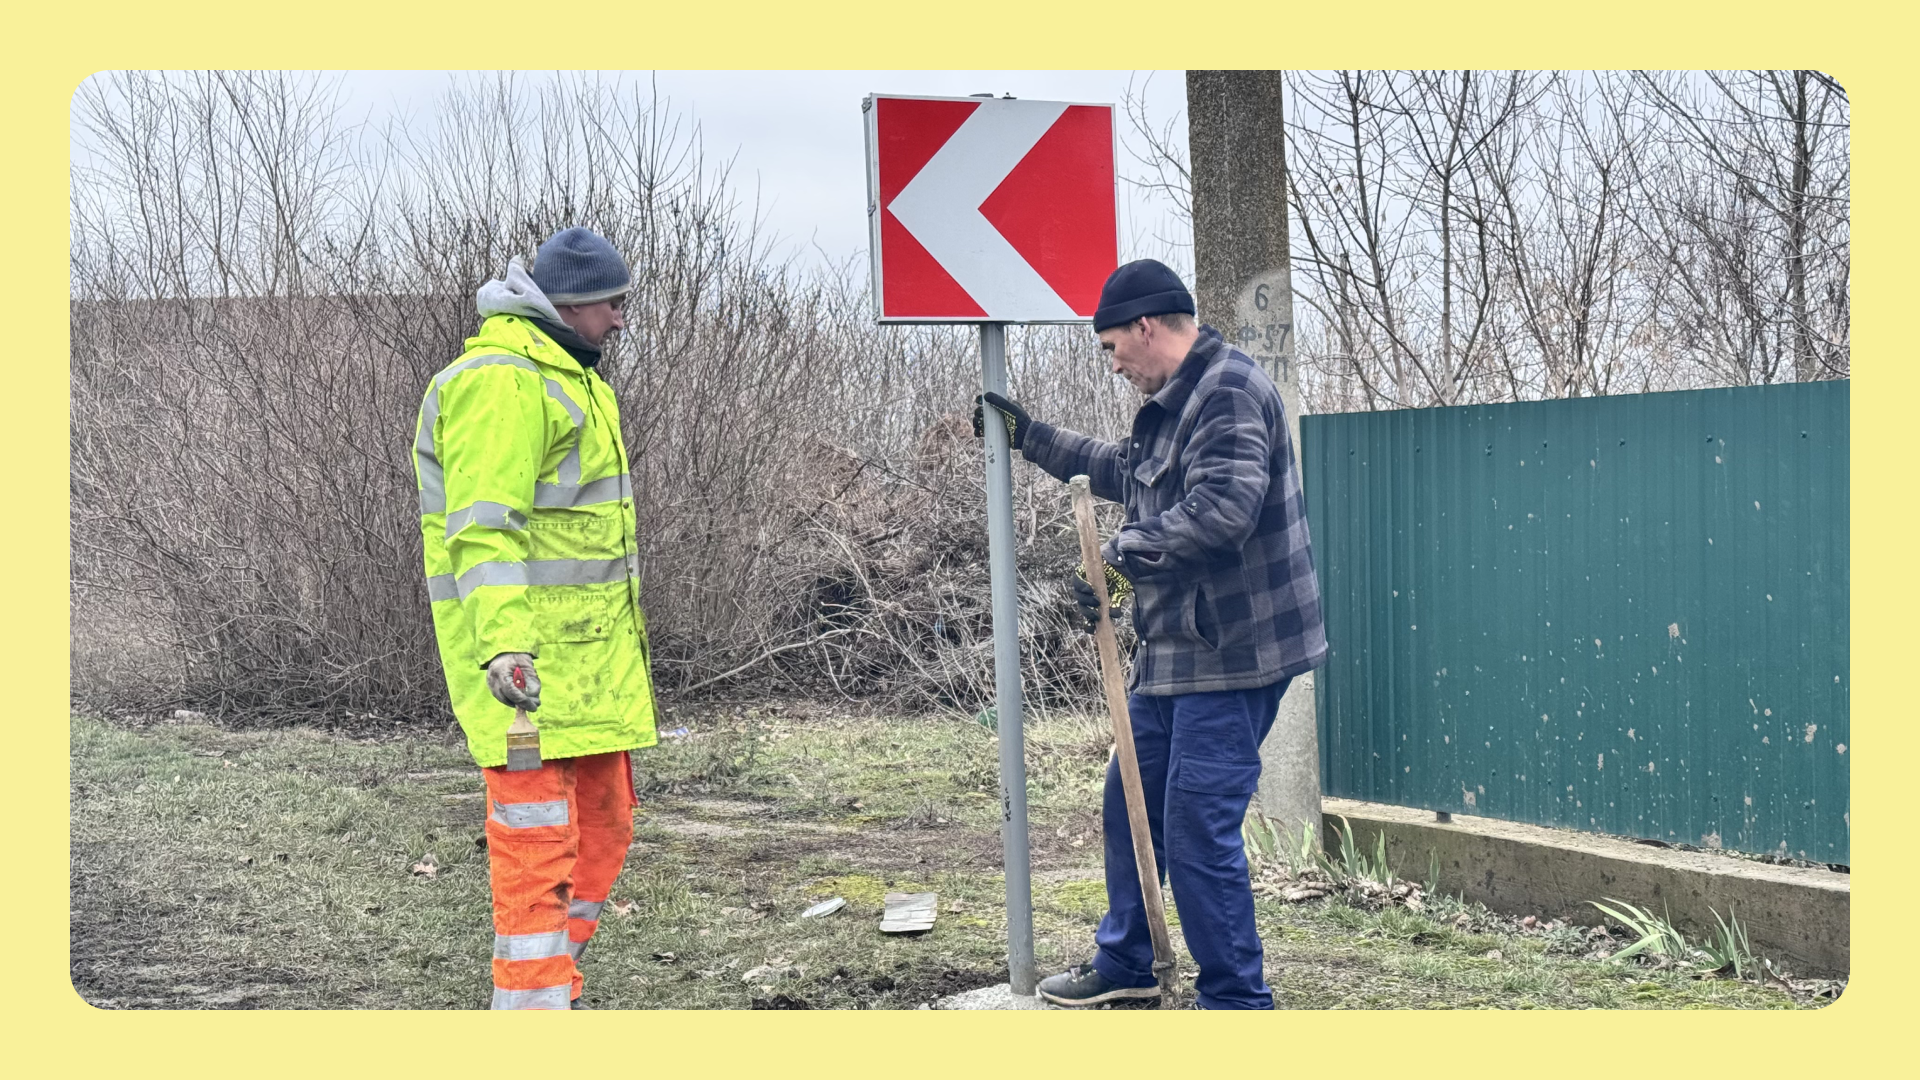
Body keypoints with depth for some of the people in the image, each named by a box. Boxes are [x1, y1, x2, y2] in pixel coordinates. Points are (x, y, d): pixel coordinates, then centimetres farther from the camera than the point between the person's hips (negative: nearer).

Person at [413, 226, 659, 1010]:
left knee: (603, 827, 14)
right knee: (537, 836, -9)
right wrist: (503, 642, -34)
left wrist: (625, 630, 32)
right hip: (531, 659, -10)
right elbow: (485, 527, -24)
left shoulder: (569, 378, 20)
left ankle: (552, 982, 24)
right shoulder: (500, 384, -14)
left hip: (590, 646, 10)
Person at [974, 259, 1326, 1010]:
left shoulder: (1229, 391, -16)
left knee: (1199, 826, -9)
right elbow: (1123, 473, 35)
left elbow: (1222, 509, -29)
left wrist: (1120, 557, -23)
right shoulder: (1176, 401, 18)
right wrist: (1029, 436, 35)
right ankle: (1124, 963, 35)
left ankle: (1236, 1000, 2)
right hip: (1175, 647, 11)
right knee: (1131, 802, 19)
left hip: (1230, 653, -11)